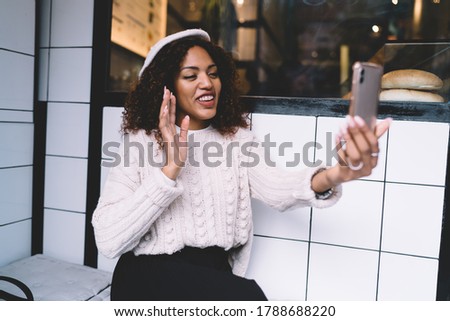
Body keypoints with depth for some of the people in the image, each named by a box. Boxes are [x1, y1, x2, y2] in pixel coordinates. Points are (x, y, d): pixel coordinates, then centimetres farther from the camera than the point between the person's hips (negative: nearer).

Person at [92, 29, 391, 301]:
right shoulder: (140, 142, -2)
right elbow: (108, 240, -13)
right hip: (149, 276, -3)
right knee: (247, 295, -28)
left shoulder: (236, 137, 6)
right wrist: (171, 167, -20)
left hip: (215, 275, 4)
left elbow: (275, 187, -16)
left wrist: (333, 177, -37)